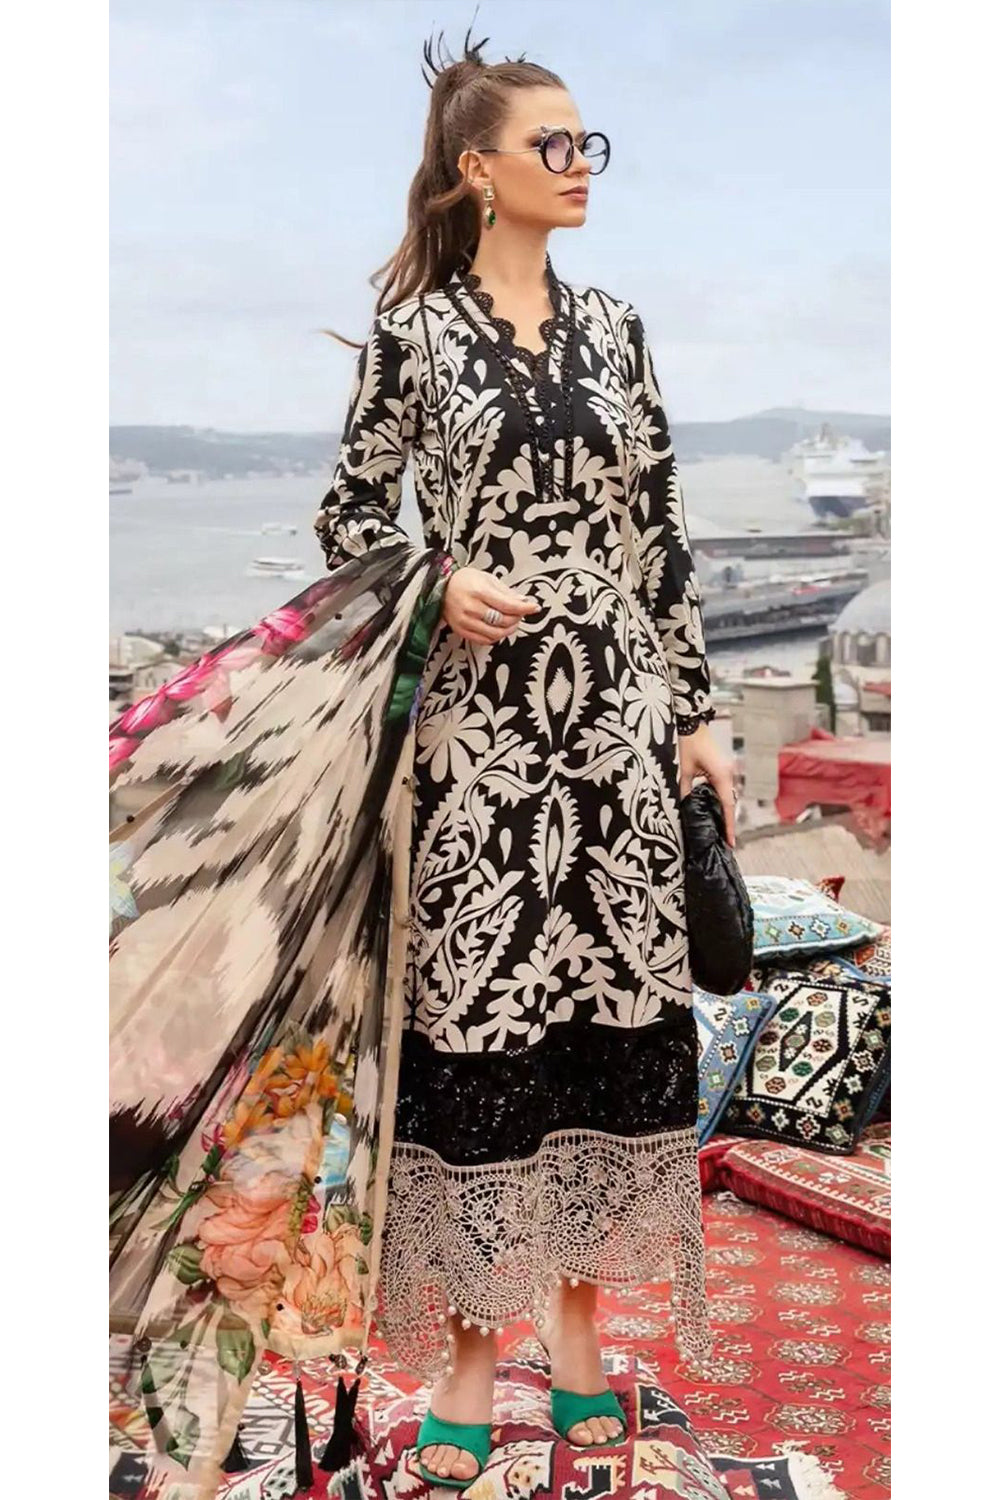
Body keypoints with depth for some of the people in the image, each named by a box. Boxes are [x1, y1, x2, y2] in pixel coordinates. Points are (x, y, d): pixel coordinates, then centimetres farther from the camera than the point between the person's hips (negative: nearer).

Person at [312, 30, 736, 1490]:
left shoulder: (615, 329, 10)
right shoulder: (413, 333, 0)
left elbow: (663, 534, 10)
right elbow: (350, 513, 5)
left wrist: (696, 713, 7)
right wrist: (443, 584, -14)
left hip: (617, 719, 4)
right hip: (480, 725, -3)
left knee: (613, 1008, 6)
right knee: (476, 1012, 0)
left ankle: (578, 1318, 23)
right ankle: (467, 1343, 15)